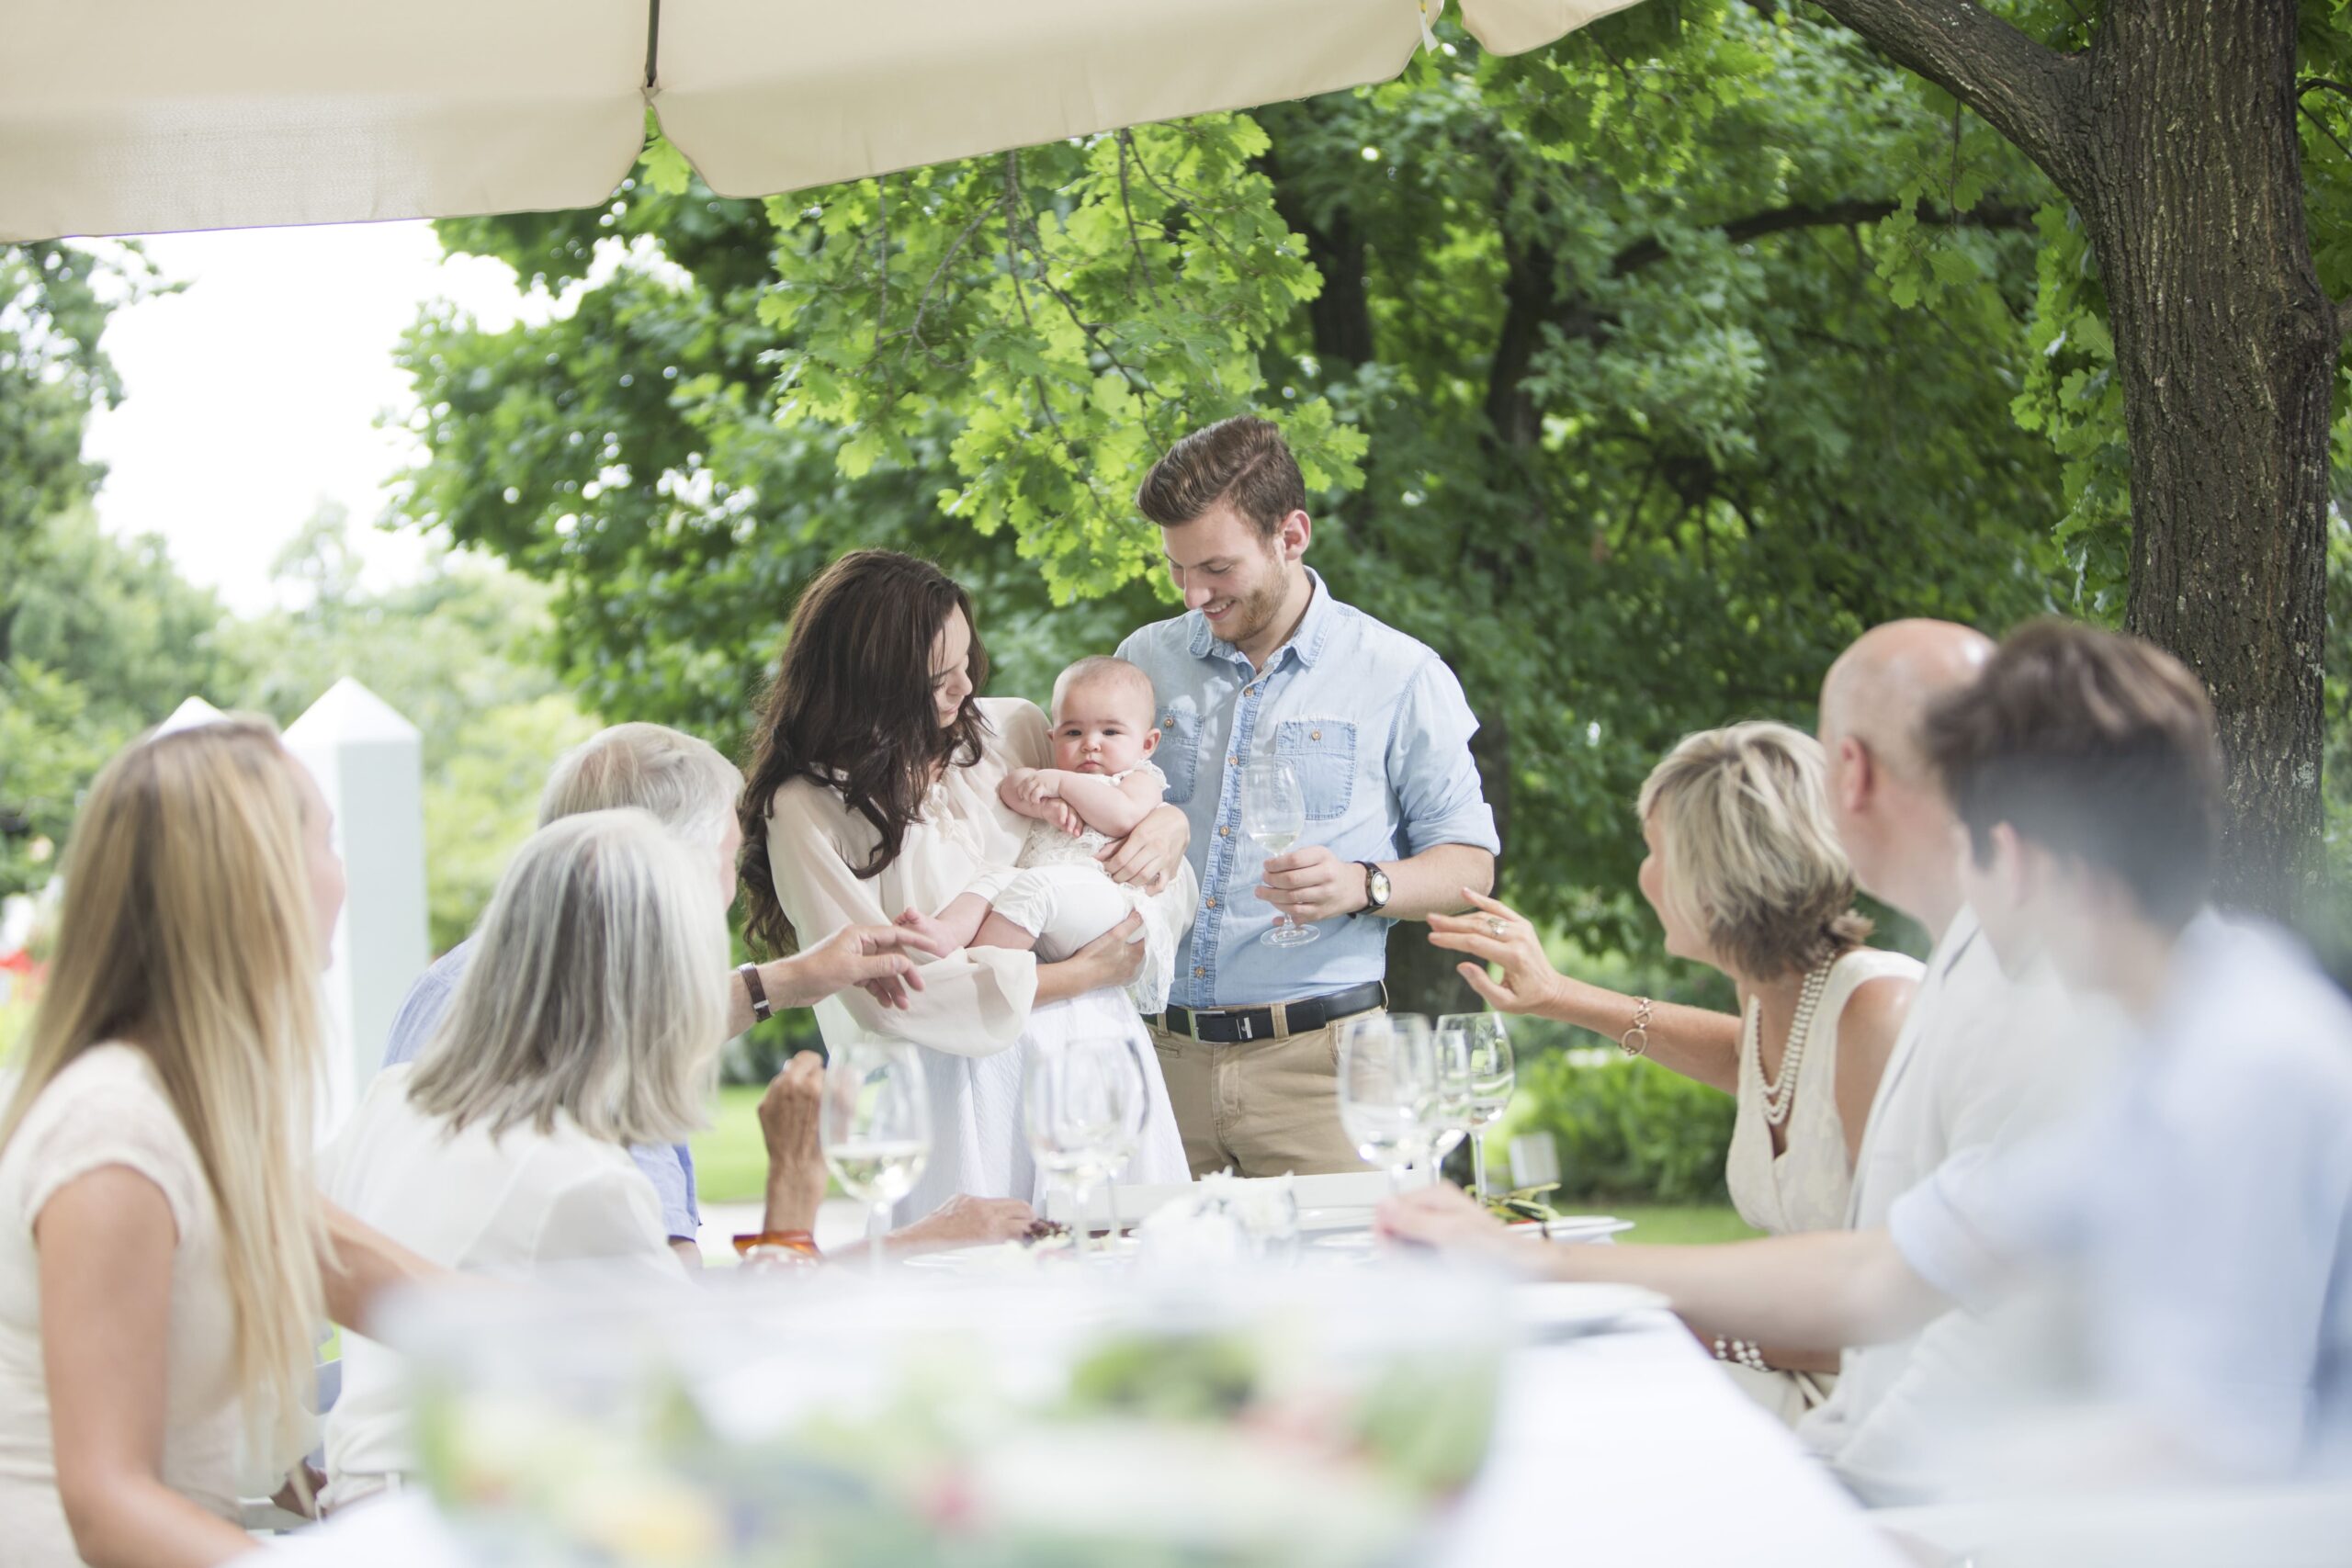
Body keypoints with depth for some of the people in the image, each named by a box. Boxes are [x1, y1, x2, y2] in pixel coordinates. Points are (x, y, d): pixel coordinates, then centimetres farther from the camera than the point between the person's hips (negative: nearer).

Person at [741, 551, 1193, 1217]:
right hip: (953, 1081, -4)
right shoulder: (808, 809, -7)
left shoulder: (1011, 728, 8)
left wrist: (1169, 823, -1)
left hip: (1091, 1046, 4)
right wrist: (1072, 975, -10)